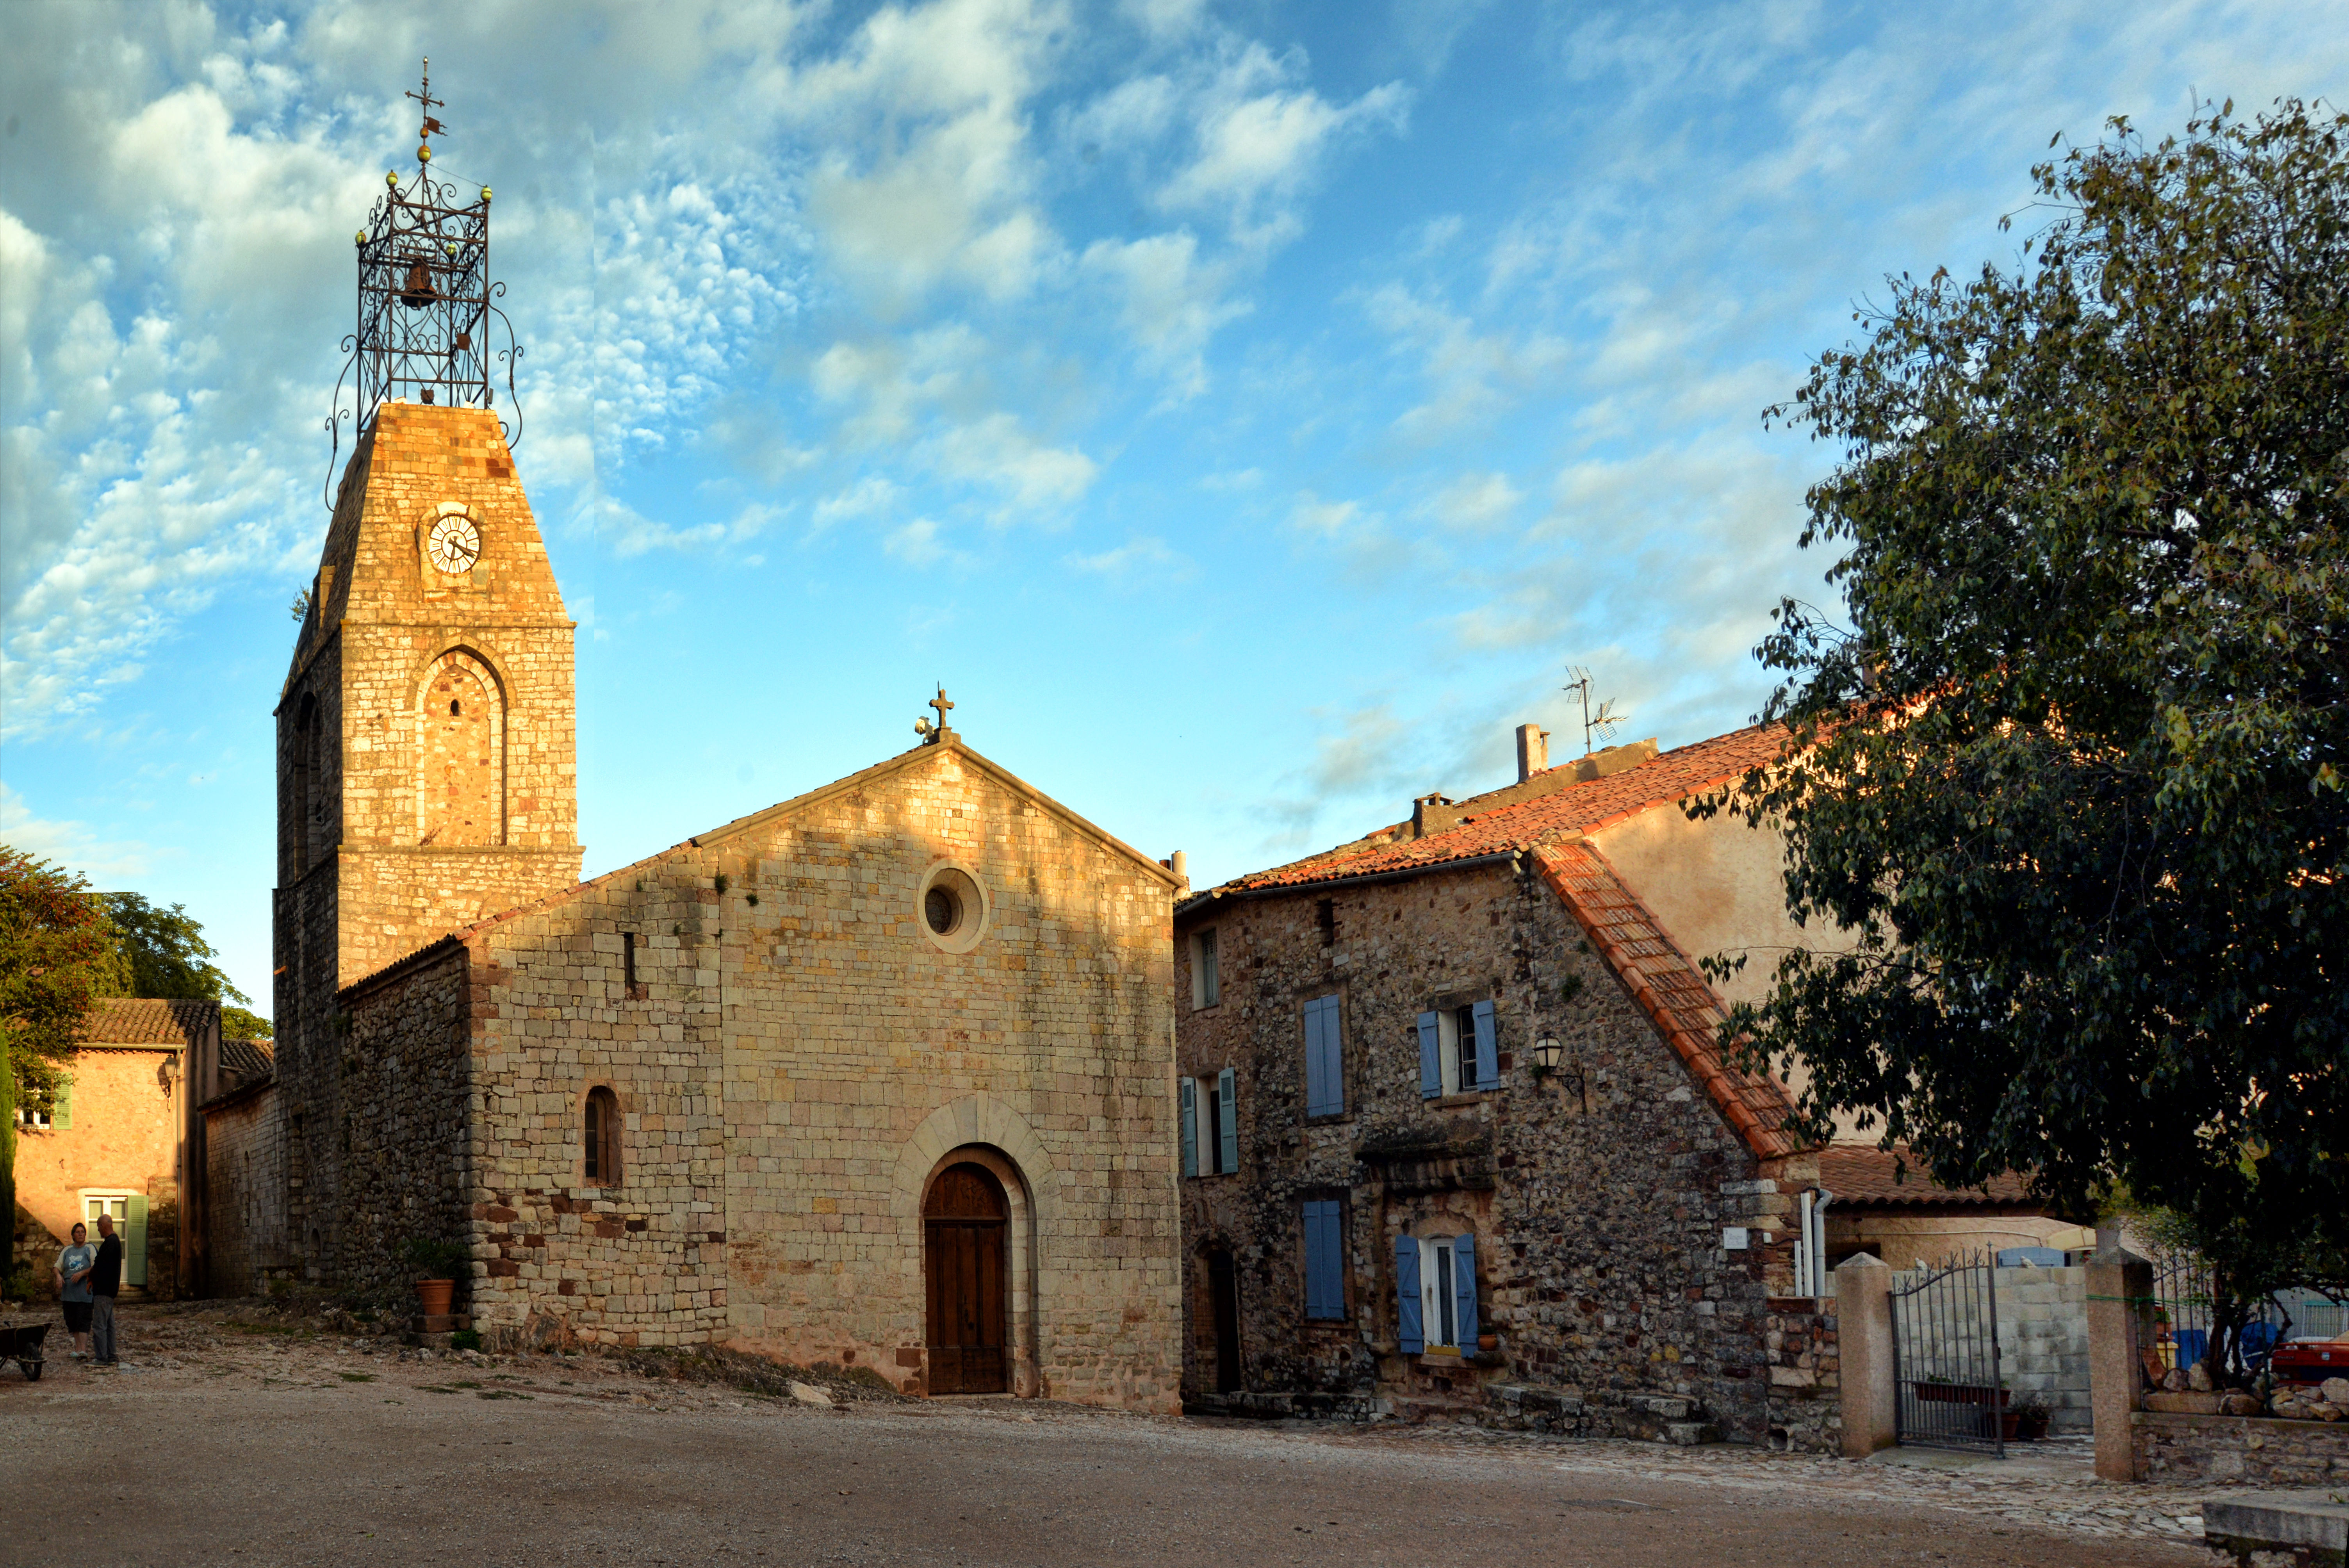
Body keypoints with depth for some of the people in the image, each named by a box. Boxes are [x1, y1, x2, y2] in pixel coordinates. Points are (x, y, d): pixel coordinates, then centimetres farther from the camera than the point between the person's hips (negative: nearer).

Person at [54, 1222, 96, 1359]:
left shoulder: (90, 1249, 1)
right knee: (72, 1321, 7)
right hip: (69, 1291, 6)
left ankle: (84, 1350, -20)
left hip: (84, 1291, -5)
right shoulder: (67, 1251, 17)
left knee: (83, 1321, -12)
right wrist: (59, 1276, -5)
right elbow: (58, 1267, 16)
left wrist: (82, 1273, -20)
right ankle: (78, 1348, 15)